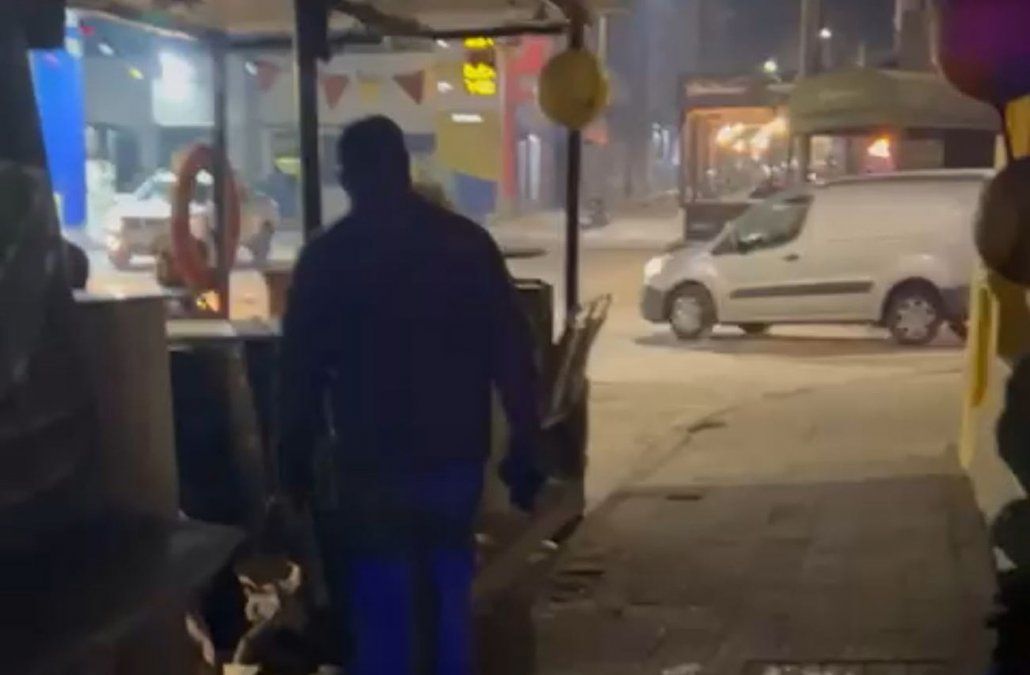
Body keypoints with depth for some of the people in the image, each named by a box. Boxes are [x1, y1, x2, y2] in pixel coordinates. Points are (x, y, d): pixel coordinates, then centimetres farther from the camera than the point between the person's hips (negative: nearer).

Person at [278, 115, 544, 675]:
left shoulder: (326, 257, -5)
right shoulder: (469, 242, 2)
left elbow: (301, 371, -3)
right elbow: (513, 356, 0)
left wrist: (295, 461, 7)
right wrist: (524, 450, 5)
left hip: (372, 466, -3)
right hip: (455, 457, 3)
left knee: (380, 619, 6)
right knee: (448, 604, 16)